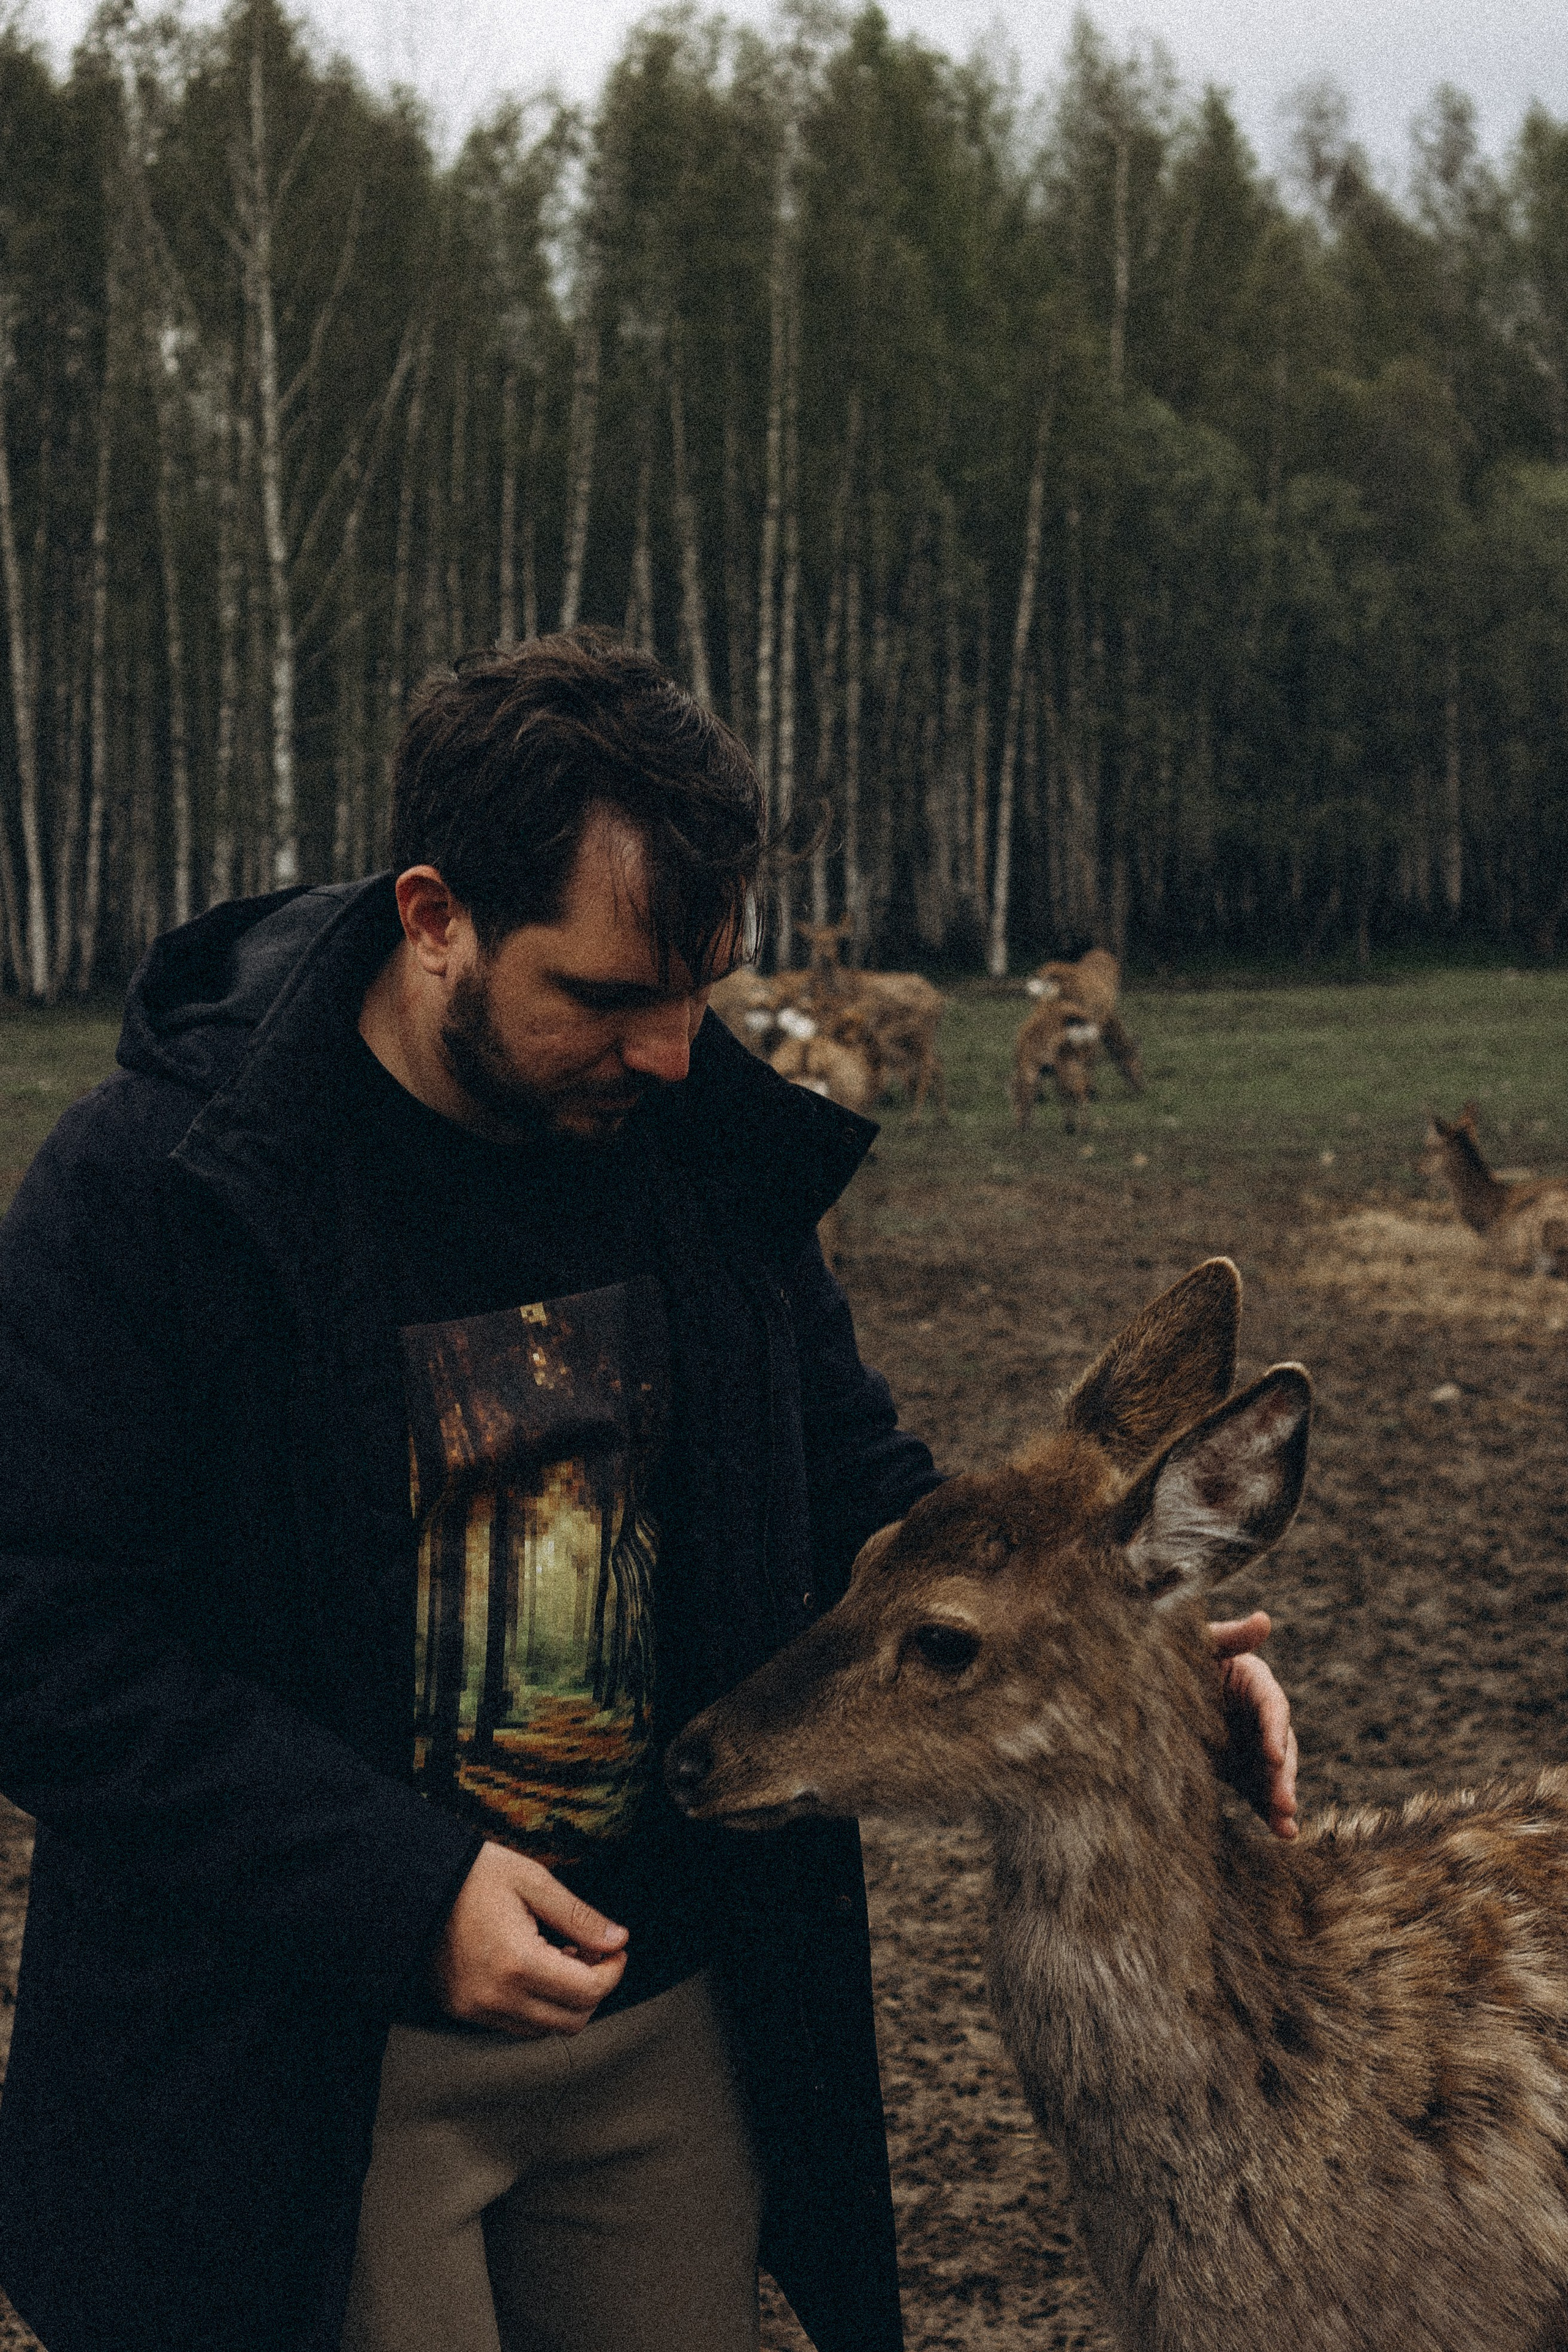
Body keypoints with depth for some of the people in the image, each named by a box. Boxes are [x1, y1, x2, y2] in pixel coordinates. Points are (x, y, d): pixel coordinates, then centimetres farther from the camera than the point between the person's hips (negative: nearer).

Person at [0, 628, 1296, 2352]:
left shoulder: (705, 1140, -2)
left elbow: (850, 1481, 10)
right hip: (317, 2058, -5)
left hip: (678, 2014, 5)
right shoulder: (149, 1184, -17)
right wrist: (401, 1888, -24)